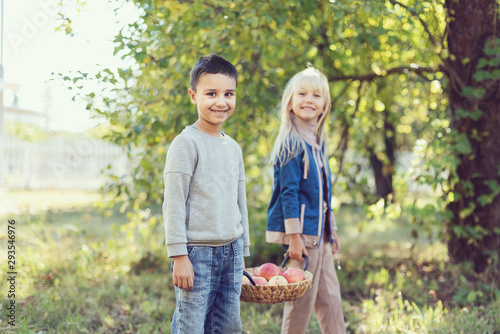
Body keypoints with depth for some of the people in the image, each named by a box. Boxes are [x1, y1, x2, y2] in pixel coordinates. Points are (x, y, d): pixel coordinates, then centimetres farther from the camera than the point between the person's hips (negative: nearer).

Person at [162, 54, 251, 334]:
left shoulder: (234, 148, 13)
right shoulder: (186, 143, -8)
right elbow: (174, 203, -11)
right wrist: (179, 255, -15)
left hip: (231, 253, 7)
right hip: (198, 253, -7)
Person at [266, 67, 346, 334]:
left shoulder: (318, 142, 14)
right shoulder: (291, 142, -12)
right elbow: (288, 191, -17)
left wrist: (332, 231, 21)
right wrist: (294, 236, -20)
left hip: (319, 234, 9)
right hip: (301, 232, -9)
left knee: (330, 300, 13)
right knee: (301, 301, -1)